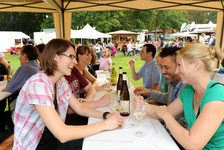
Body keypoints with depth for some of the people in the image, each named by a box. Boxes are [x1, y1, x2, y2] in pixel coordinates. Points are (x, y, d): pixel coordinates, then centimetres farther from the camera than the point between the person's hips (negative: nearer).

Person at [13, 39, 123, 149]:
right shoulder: (37, 84, -27)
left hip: (54, 140, 7)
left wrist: (106, 115, -11)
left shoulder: (61, 81, -1)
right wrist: (105, 125, -25)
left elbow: (80, 108, 5)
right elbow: (62, 134, -30)